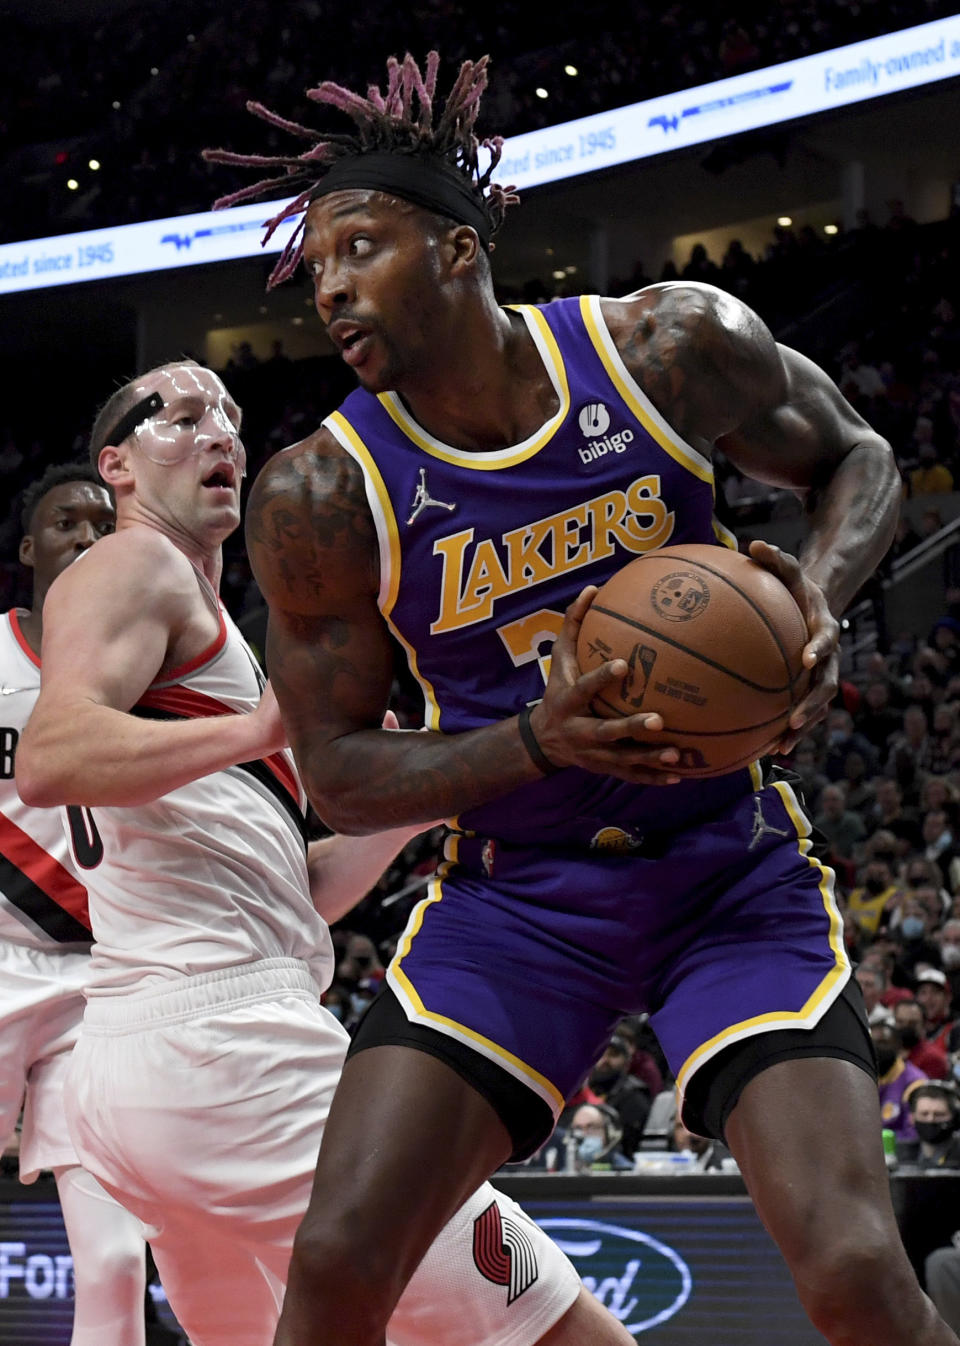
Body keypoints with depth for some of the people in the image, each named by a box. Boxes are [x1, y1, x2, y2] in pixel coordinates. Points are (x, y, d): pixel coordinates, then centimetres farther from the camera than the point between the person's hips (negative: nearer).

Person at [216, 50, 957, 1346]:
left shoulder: (672, 345, -12)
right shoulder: (321, 498, -12)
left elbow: (854, 459, 6)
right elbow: (338, 774, -5)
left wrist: (822, 589, -17)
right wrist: (537, 740, -23)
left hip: (733, 876, 0)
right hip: (513, 898, 1)